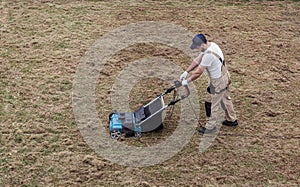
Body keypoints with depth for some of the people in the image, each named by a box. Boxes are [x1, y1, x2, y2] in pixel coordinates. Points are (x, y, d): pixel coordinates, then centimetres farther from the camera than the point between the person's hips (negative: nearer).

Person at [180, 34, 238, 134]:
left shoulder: (208, 55, -34)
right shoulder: (211, 45, -4)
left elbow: (198, 72, -25)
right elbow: (197, 60, 2)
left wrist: (187, 81, -11)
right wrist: (186, 72, -1)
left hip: (218, 82, -10)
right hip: (224, 77, 10)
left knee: (211, 104, 7)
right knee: (225, 99, 27)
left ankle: (210, 127, 23)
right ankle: (232, 120, 45)